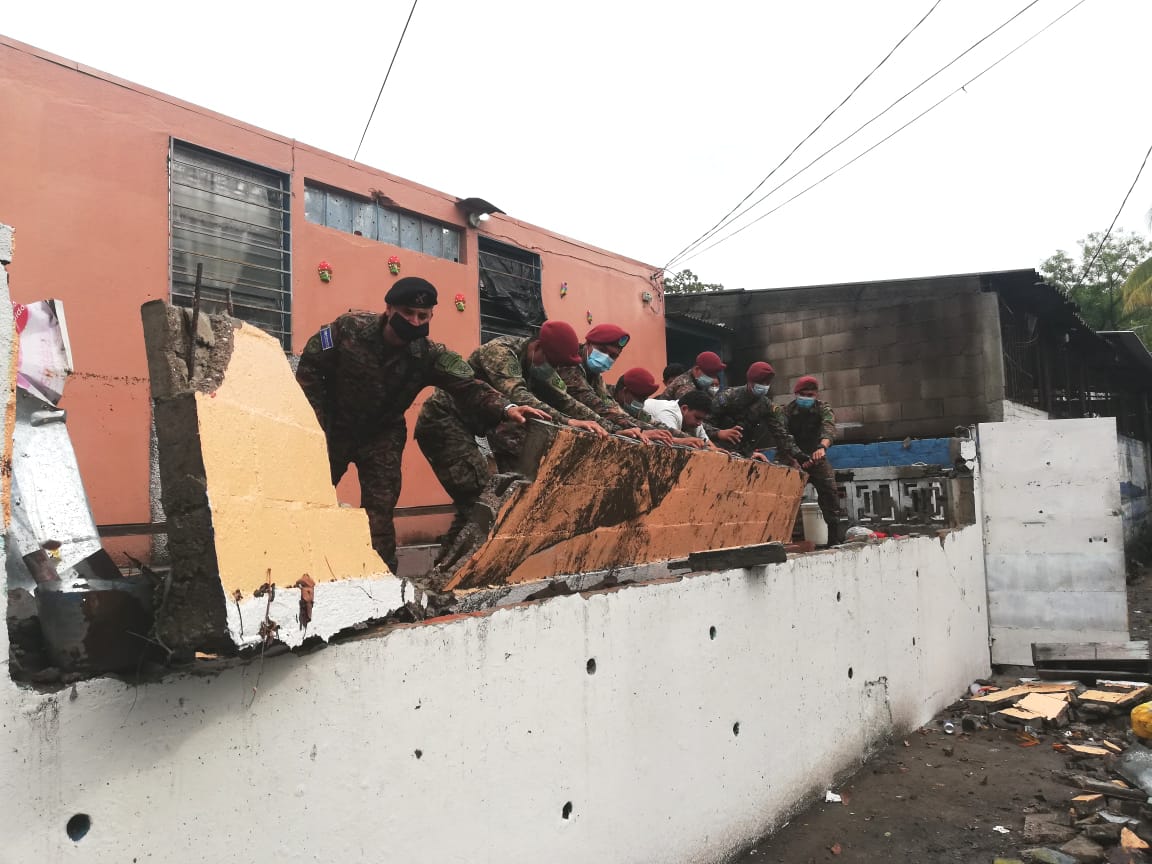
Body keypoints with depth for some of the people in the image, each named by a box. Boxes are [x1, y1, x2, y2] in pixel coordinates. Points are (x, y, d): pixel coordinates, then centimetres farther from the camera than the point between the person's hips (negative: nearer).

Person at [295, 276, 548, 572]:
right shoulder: (349, 328, -19)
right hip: (332, 427, 0)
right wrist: (316, 421, -13)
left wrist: (506, 408, -49)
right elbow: (310, 367, -10)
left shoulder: (430, 356, -17)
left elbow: (468, 388, -29)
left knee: (380, 512, -3)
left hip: (382, 436, 0)